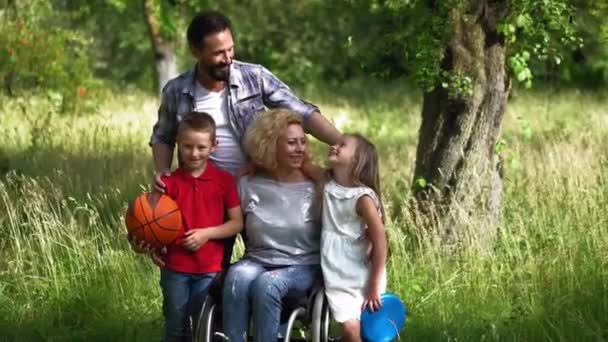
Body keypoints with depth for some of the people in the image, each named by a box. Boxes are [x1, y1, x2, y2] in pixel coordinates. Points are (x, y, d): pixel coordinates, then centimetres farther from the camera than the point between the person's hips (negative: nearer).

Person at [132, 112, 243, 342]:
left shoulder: (224, 180, -2)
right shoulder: (170, 182, -2)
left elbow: (237, 223, -2)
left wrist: (207, 233, -16)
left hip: (210, 268, -1)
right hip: (175, 267, 1)